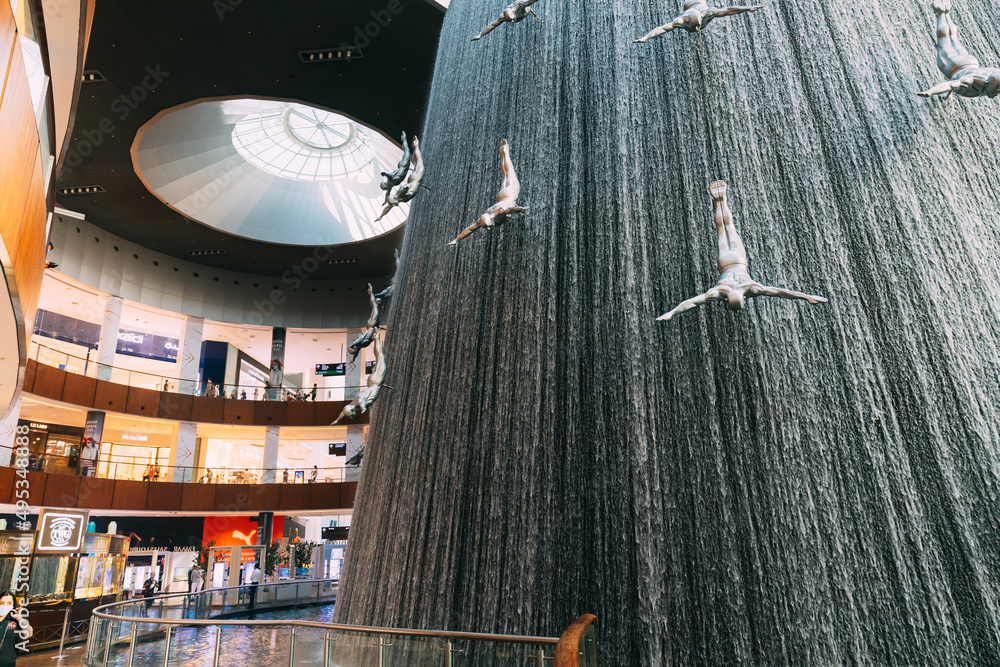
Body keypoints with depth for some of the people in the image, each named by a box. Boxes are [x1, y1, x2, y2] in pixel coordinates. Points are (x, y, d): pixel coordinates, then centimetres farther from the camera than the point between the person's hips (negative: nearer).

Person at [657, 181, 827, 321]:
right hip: (726, 261, -1)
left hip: (738, 258, 1)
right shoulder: (720, 291, -42)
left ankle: (722, 198, 45)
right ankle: (718, 200, 47)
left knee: (729, 225, 25)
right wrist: (671, 313, -59)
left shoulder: (750, 288, -40)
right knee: (721, 227, 25)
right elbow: (692, 301, -51)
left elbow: (779, 291, -39)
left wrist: (807, 297, -39)